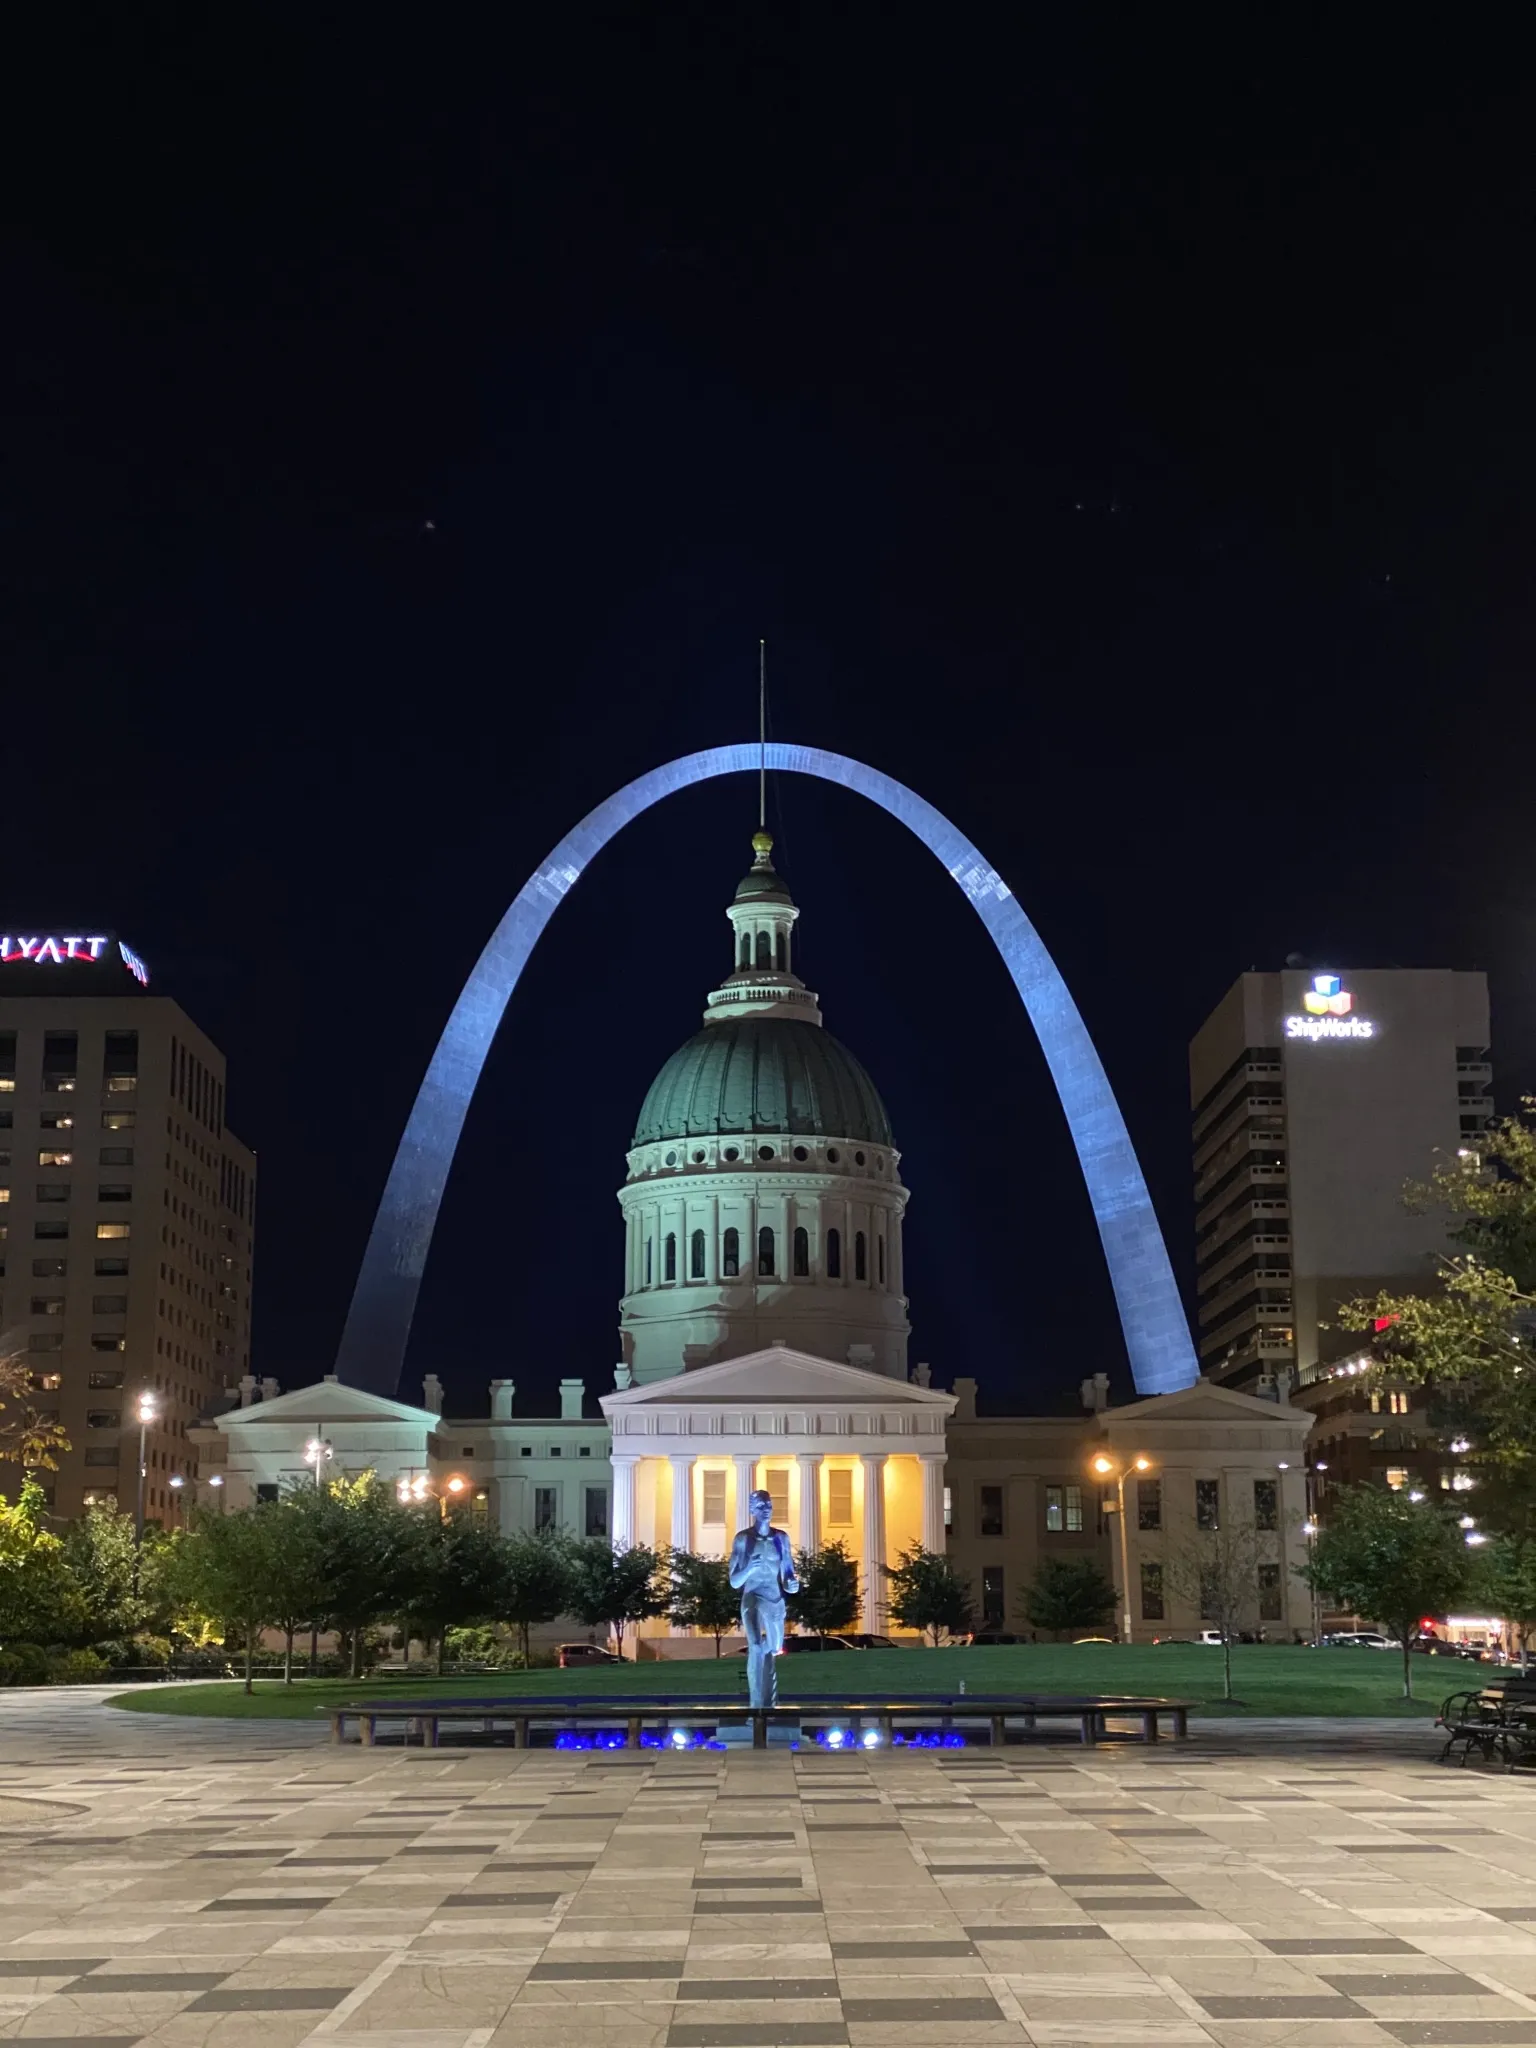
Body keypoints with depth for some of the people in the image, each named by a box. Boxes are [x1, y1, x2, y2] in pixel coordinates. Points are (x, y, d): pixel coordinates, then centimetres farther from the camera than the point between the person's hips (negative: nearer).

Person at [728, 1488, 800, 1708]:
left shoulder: (781, 1538, 5)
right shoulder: (743, 1539, -5)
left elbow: (788, 1572, 12)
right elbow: (734, 1581, -5)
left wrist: (792, 1584, -9)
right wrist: (750, 1567, -23)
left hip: (776, 1603, 4)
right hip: (754, 1601, -4)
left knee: (773, 1654, 14)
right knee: (757, 1649, -23)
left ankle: (770, 1707, 27)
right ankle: (757, 1709, -25)